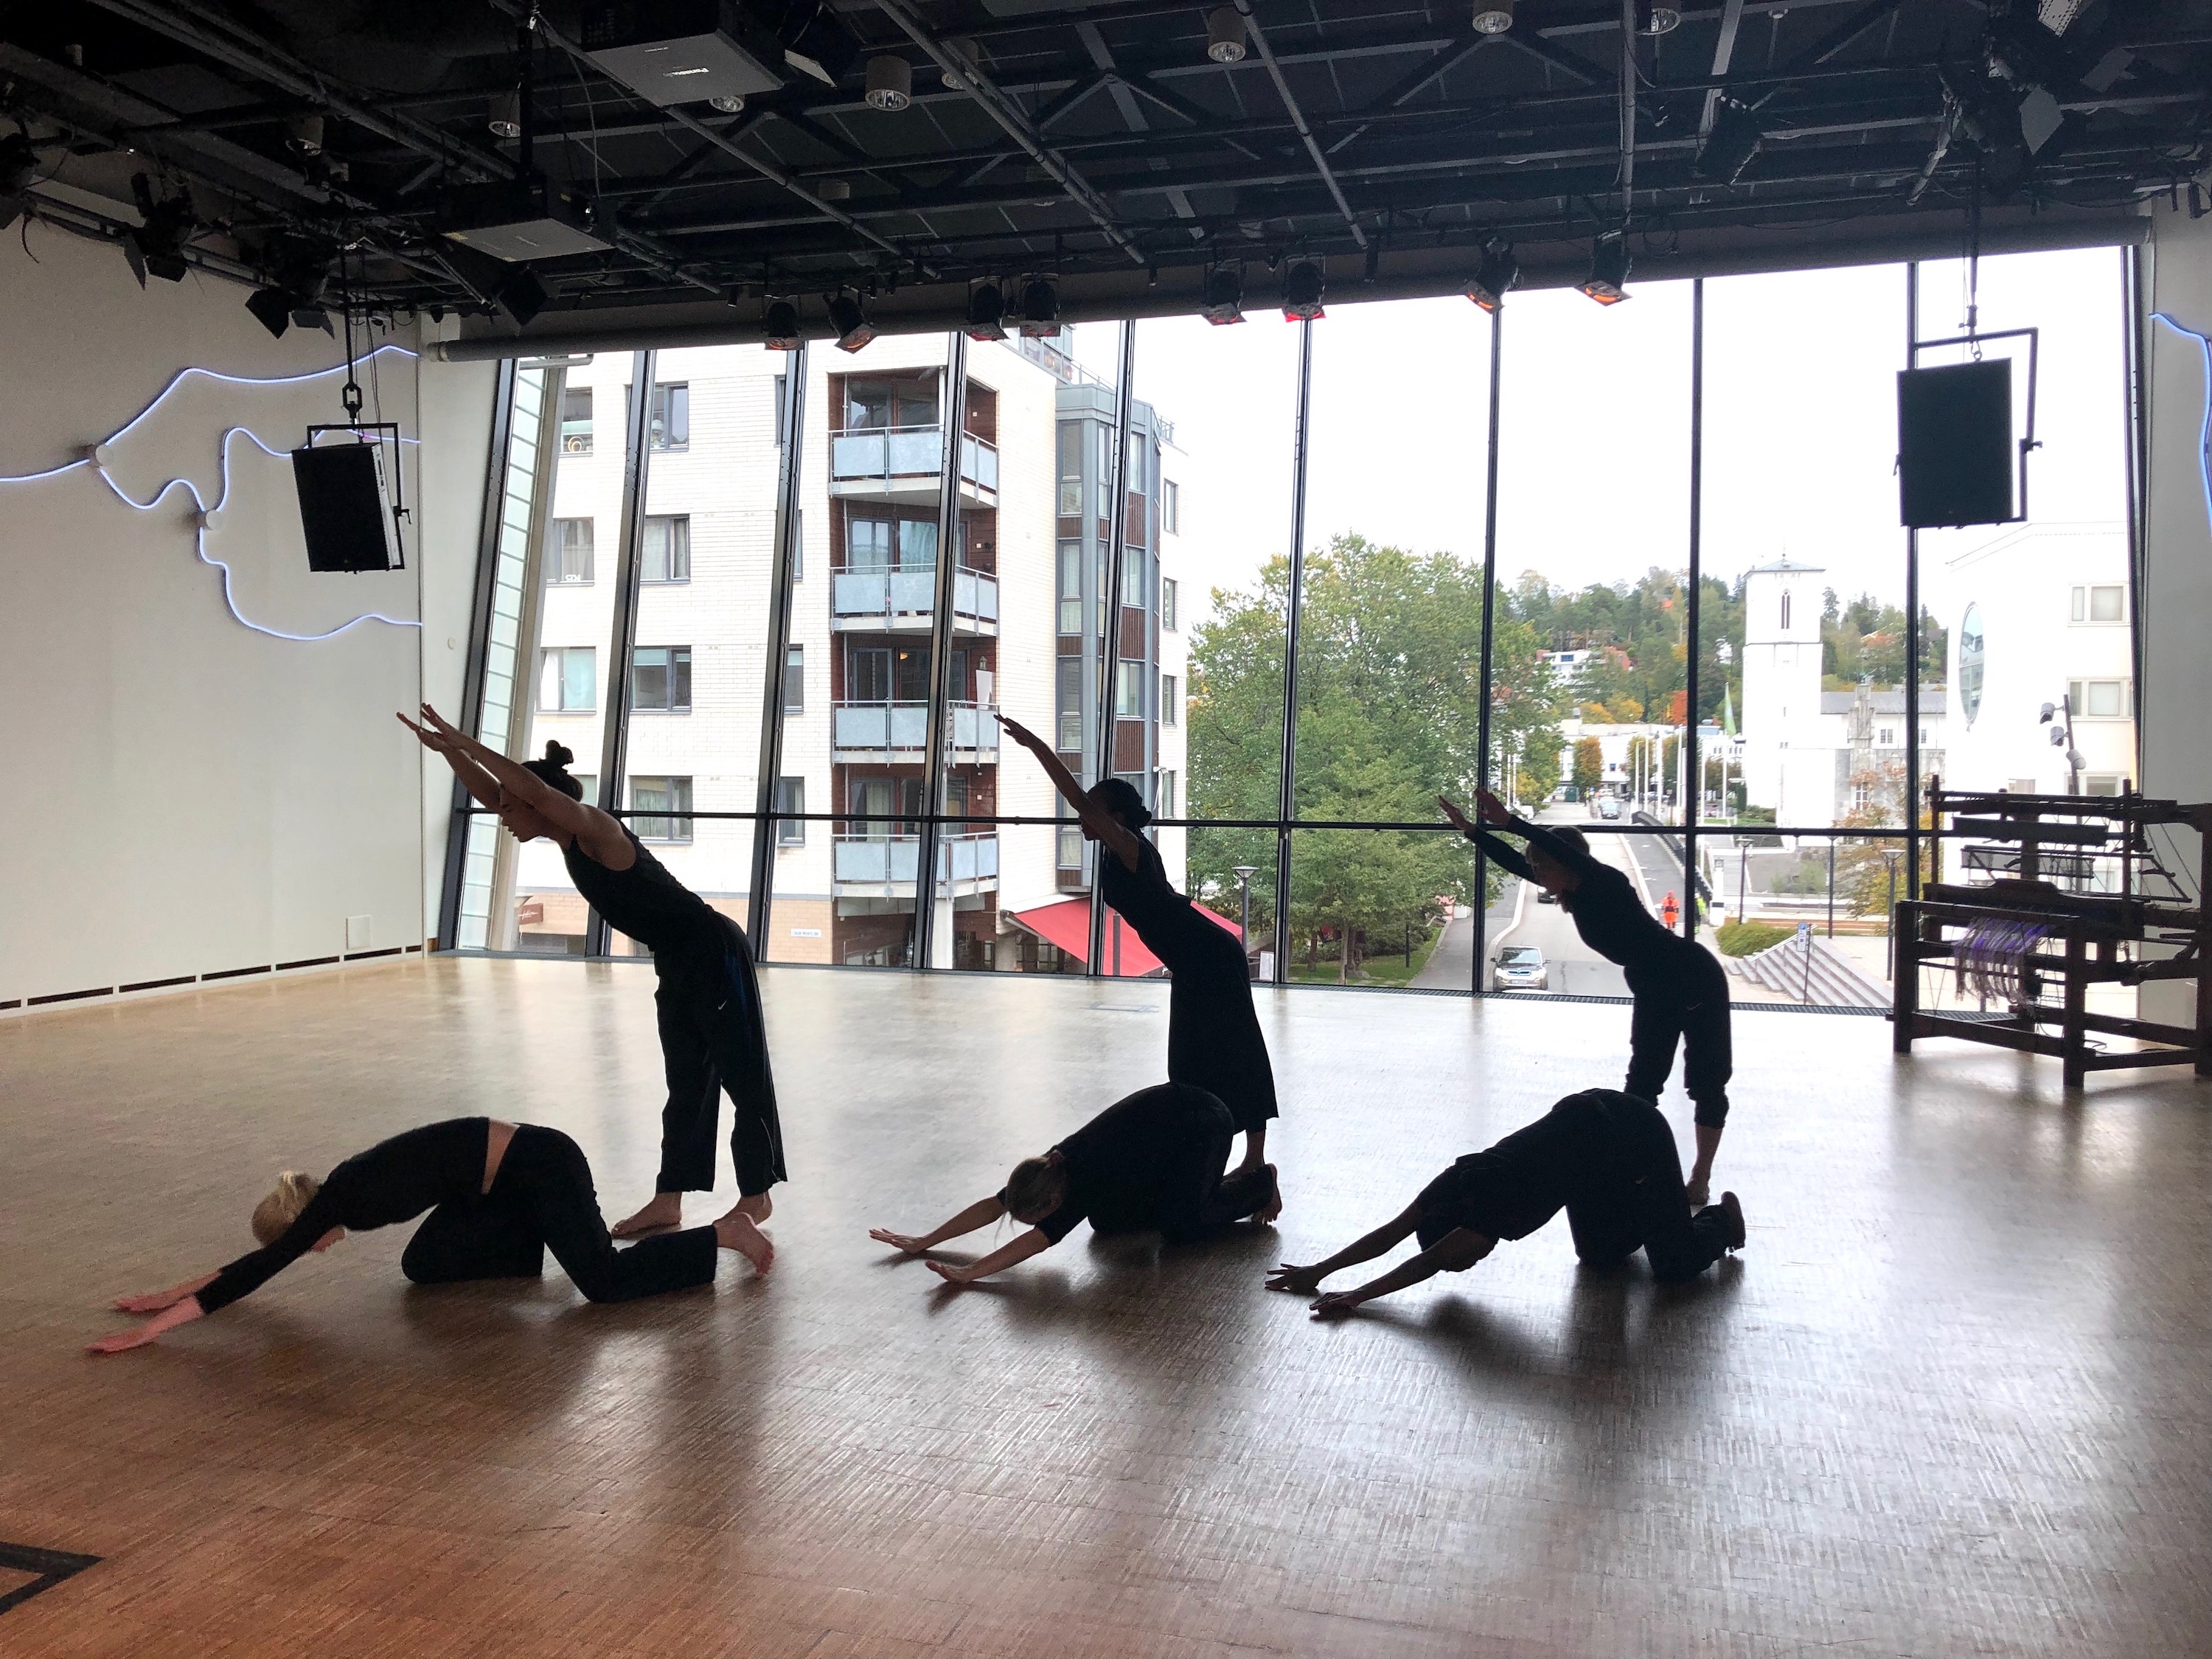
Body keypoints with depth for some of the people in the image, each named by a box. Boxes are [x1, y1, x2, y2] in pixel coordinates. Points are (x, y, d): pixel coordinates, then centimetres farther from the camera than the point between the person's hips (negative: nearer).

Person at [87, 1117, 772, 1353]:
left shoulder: (340, 1198, -16)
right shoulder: (345, 1192, 6)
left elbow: (259, 1270, -22)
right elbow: (254, 1262, 18)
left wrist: (156, 1327, -21)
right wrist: (177, 1292, 17)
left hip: (536, 1163, -10)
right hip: (506, 1182, 10)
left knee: (604, 1280, -12)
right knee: (424, 1265, 13)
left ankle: (725, 1233, 2)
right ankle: (566, 1239, 20)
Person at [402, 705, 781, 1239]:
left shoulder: (596, 829, -20)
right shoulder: (570, 841, 5)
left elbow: (536, 789, -36)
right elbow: (490, 792, 9)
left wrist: (466, 743, -30)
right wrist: (447, 750, -3)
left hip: (715, 954, -10)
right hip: (678, 963, 10)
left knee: (741, 1075, 1)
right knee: (685, 1082, 12)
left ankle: (756, 1197, 11)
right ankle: (668, 1201, 18)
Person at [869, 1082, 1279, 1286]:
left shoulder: (1086, 1183, -34)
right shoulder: (1055, 1166, -15)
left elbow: (1040, 1239, -42)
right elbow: (995, 1204, -13)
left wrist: (970, 1273, -50)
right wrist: (925, 1241, -19)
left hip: (1205, 1125, -7)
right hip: (1166, 1110, 7)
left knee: (1180, 1227, -16)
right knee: (1107, 1221, 1)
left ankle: (1258, 1181, 7)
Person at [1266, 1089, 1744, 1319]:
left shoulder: (1498, 1202, -35)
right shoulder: (1458, 1183, -15)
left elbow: (1431, 1261, -40)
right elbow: (1390, 1233, -16)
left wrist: (1356, 1297, -46)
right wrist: (1318, 1271, -23)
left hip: (1633, 1135, -7)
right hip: (1588, 1116, 7)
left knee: (1676, 1264, -1)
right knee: (1601, 1255, 15)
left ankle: (1720, 1215, 27)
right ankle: (1644, 1219, 43)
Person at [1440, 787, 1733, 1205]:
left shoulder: (1608, 883, -25)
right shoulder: (1576, 893, -3)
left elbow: (1562, 848, -44)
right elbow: (1516, 863, 2)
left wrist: (1509, 821, -48)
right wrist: (1470, 830, -1)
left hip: (1697, 979, -9)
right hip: (1654, 987, 9)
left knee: (1706, 1081, 1)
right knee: (1643, 1080, 7)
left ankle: (1700, 1179, 8)